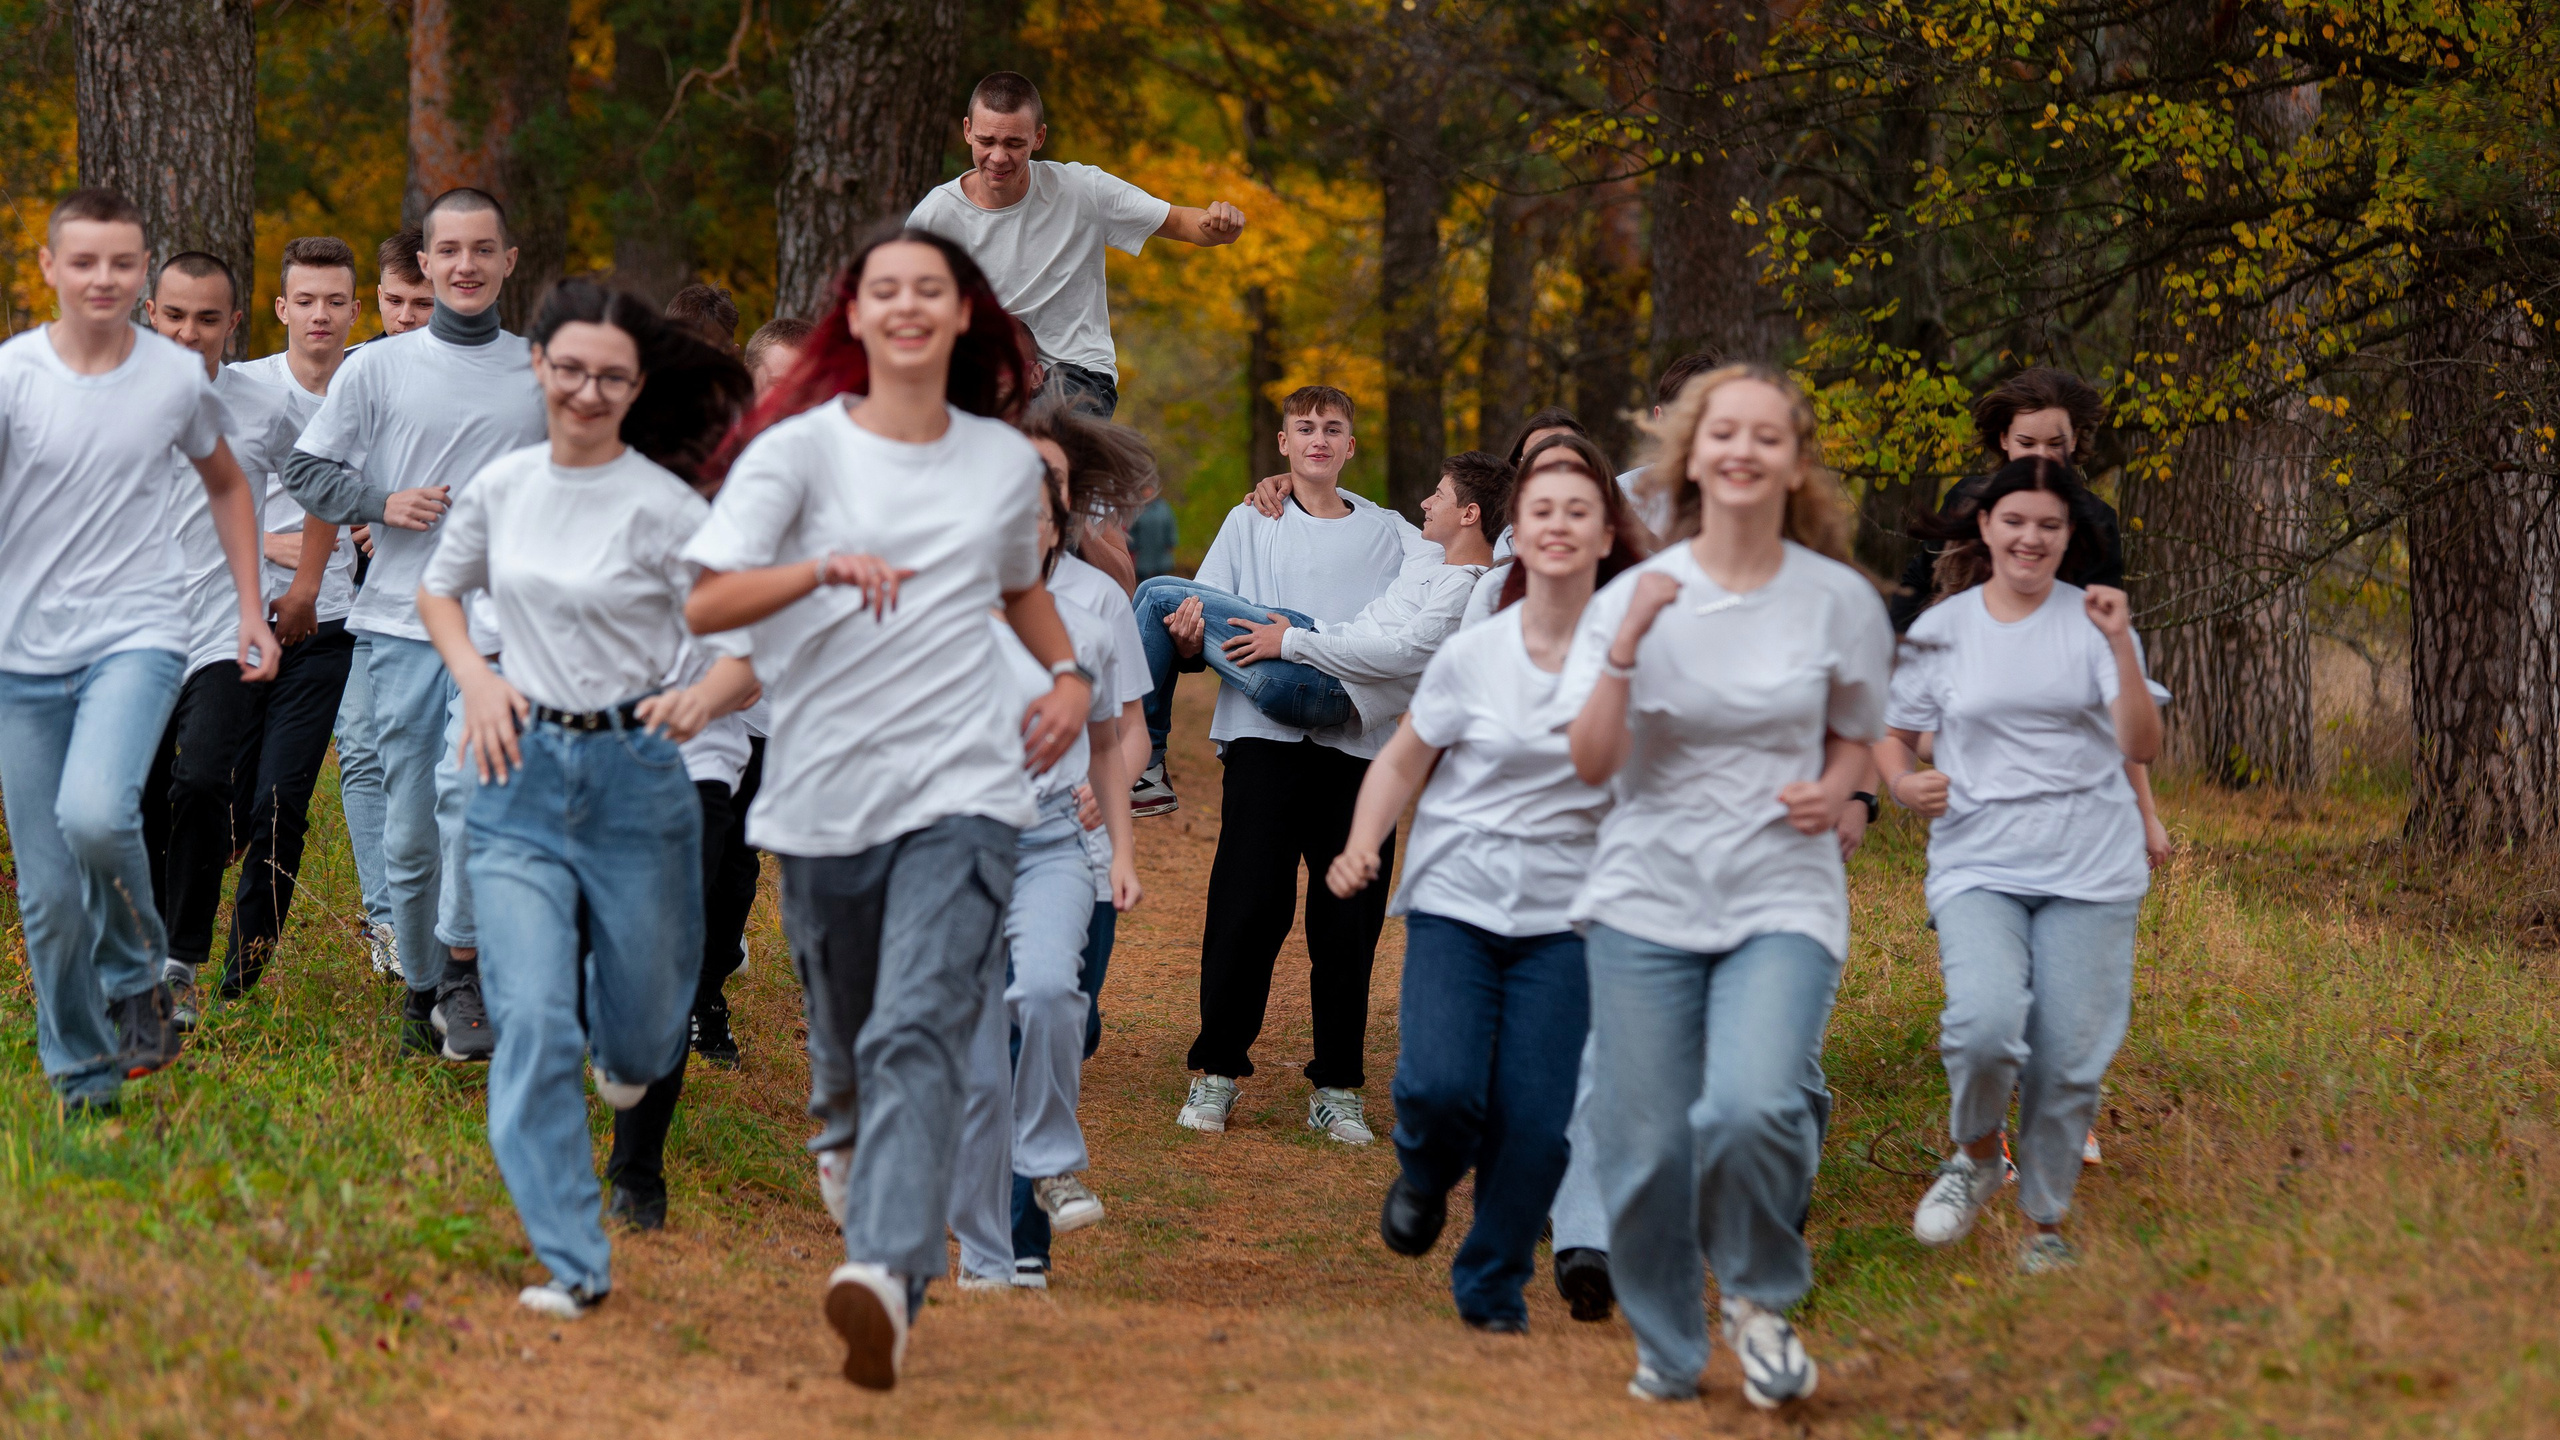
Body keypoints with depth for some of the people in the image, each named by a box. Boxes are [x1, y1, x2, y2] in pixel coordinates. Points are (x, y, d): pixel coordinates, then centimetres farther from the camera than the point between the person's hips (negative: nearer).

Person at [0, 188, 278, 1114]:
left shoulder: (178, 378, 2)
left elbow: (226, 484, 21)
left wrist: (251, 608, 16)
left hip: (136, 633, -1)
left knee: (95, 815, -29)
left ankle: (136, 974, -1)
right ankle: (82, 1076, 20)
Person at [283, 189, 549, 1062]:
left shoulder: (543, 372, 9)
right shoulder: (378, 369, 6)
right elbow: (305, 473, 8)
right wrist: (384, 505, -7)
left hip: (502, 621, -1)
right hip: (403, 619, 1)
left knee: (468, 778, -23)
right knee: (409, 821, 3)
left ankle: (467, 968, -13)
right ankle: (422, 988, 18)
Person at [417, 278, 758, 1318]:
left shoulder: (667, 510, -9)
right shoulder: (500, 487, 2)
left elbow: (752, 653, -10)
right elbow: (438, 588, 20)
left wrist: (702, 698, -32)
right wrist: (475, 676, 1)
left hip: (634, 774, -2)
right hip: (521, 774, 2)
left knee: (641, 1033, 10)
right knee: (532, 1017, -13)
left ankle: (631, 1048, 51)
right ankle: (571, 1262, -9)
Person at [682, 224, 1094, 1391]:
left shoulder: (1005, 461, 11)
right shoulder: (801, 447, 0)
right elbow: (703, 603, -13)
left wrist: (1071, 672, 13)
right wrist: (822, 570, -29)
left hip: (962, 789, 0)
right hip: (823, 795, 0)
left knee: (916, 1033, -20)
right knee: (845, 1032, 15)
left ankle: (885, 1278, -34)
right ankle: (844, 1140, 51)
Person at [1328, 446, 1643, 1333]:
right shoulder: (1473, 656, 0)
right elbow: (1402, 762, 9)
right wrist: (1362, 846, -5)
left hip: (1562, 917, 1)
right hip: (1456, 901, 0)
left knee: (1537, 1119, -7)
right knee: (1440, 1087, -19)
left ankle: (1494, 1288, 17)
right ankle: (1425, 1178, 18)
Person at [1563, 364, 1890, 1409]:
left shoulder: (1839, 601, 1)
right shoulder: (1634, 597, 0)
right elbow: (1590, 763, -6)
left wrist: (1835, 789, -5)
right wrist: (1625, 649, -20)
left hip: (1782, 899, -1)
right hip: (1649, 893, 1)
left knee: (1751, 1108, -25)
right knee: (1645, 1145, -2)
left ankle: (1762, 1299, 5)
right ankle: (1666, 1351, 24)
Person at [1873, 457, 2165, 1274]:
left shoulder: (2091, 623, 3)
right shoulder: (1942, 630, 6)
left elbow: (2143, 746, -6)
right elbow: (1893, 735, 17)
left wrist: (2120, 647, -19)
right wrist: (1903, 784, -5)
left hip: (2090, 870, 1)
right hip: (1978, 863, 0)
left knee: (2069, 1059, -1)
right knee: (1986, 1022, -25)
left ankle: (2047, 1225, 20)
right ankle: (1977, 1154, 5)